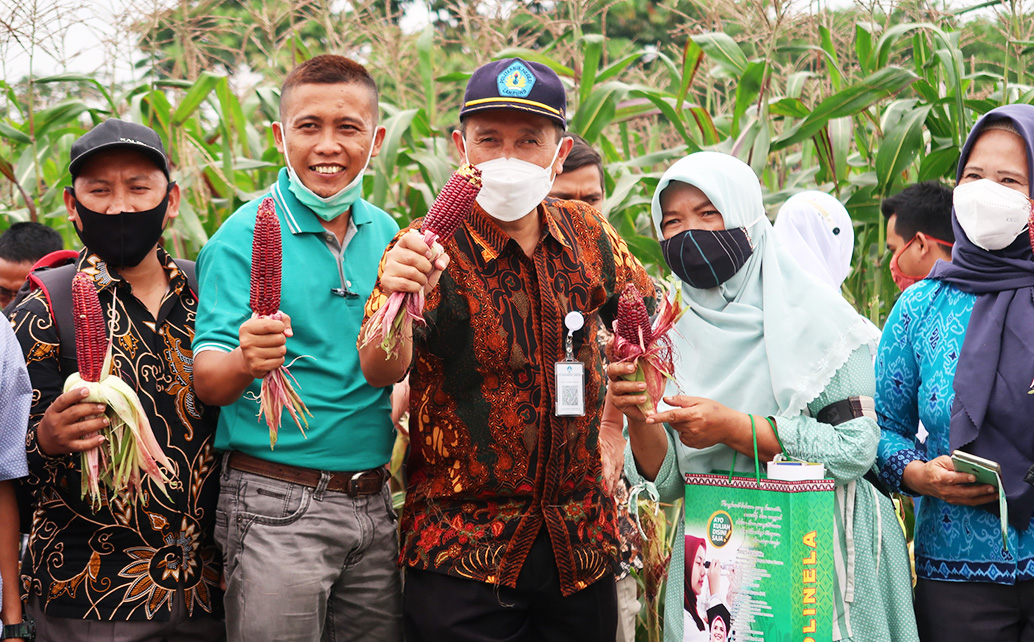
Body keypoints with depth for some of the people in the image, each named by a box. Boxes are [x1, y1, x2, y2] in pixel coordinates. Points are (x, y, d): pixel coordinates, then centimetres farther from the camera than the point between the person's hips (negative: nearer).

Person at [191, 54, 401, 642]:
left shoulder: (386, 234, 8)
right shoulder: (246, 235, -8)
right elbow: (209, 380, -14)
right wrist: (245, 361, -35)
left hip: (374, 501, 5)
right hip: (278, 507, -5)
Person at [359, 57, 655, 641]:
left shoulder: (588, 235, 2)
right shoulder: (431, 249, -10)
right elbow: (382, 371, -25)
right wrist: (398, 301, -44)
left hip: (582, 544, 4)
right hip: (463, 549, -4)